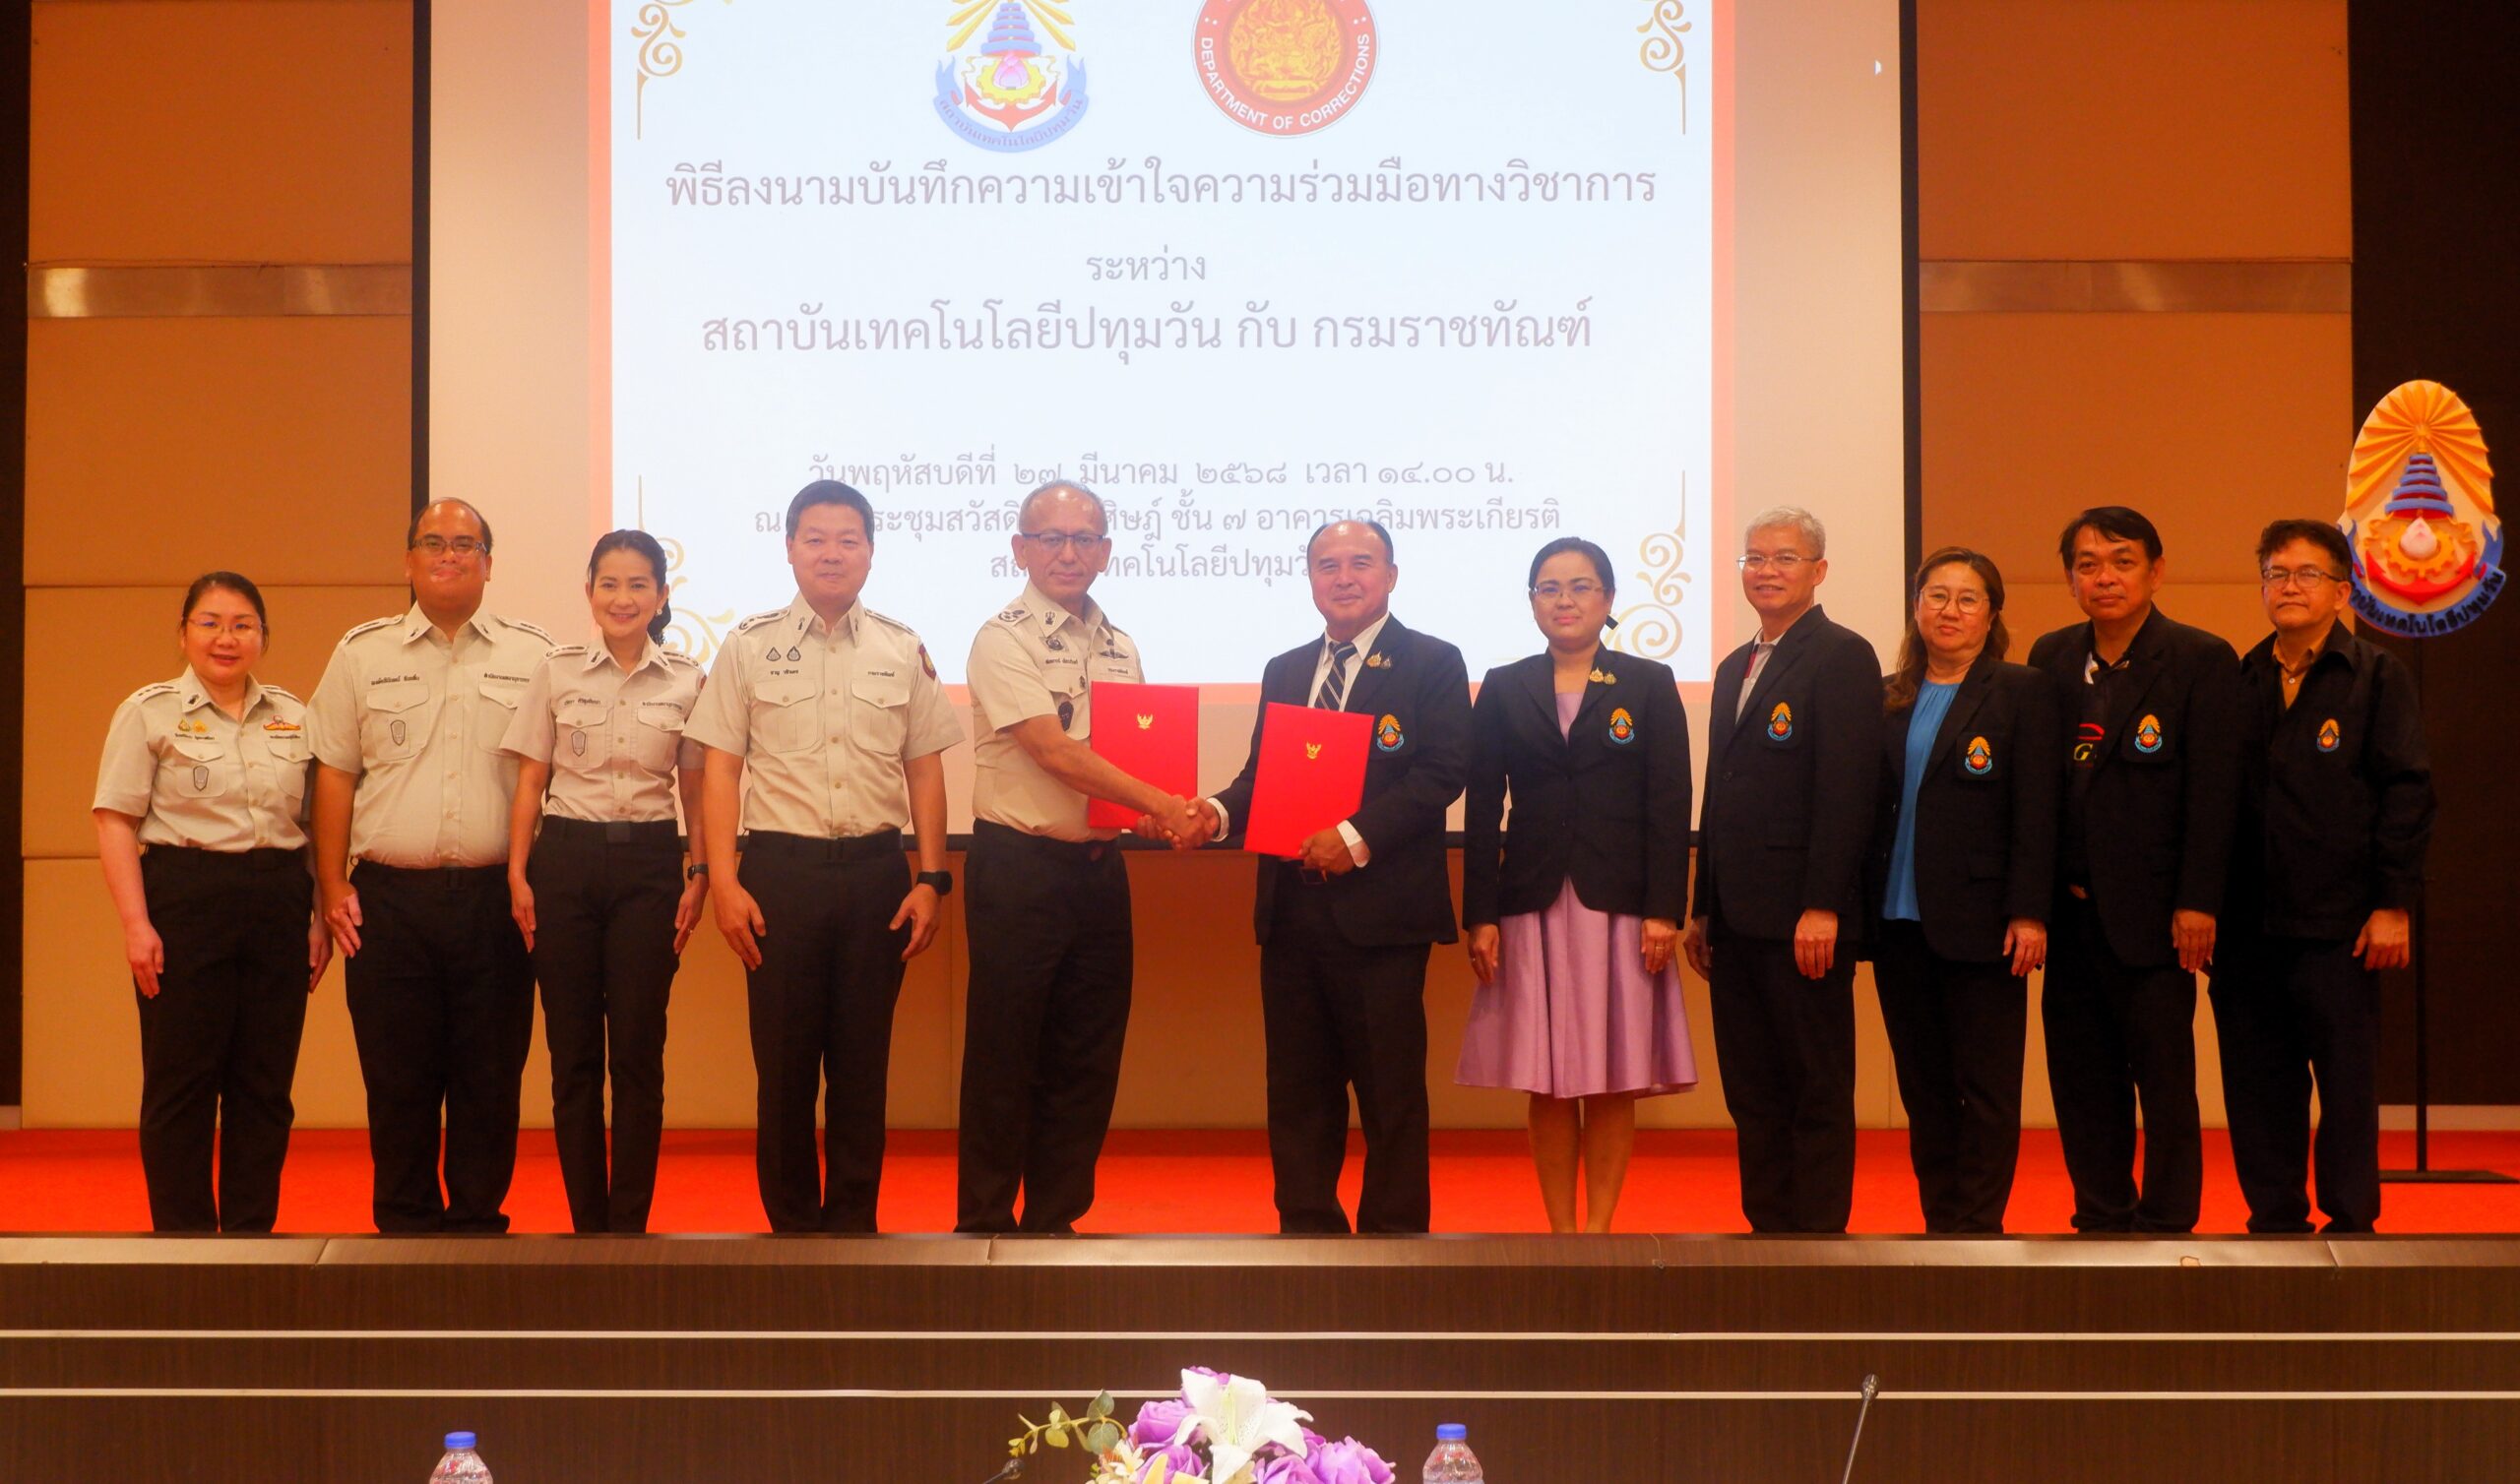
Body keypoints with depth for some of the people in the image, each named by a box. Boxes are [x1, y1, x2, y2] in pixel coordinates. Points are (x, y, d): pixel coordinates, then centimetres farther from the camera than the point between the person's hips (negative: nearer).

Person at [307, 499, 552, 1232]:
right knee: (397, 1076, 4)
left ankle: (479, 1221, 13)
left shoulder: (534, 655, 7)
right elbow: (334, 774, 9)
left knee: (490, 1075, 2)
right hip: (390, 896, 1)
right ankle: (406, 1225, 14)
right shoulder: (363, 654, 9)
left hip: (495, 897, 0)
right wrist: (333, 888, 3)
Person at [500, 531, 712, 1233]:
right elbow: (530, 782, 6)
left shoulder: (687, 680, 4)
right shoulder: (557, 671, 4)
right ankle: (587, 1224, 12)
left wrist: (700, 876, 0)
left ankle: (629, 1225, 8)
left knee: (637, 1055, -1)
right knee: (573, 1053, 3)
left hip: (648, 862, 0)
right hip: (565, 859, 0)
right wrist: (518, 874, -1)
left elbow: (694, 791, 8)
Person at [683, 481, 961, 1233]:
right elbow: (721, 769, 2)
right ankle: (791, 1222, 16)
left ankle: (853, 1221, 16)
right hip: (779, 867, -1)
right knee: (784, 1058, 4)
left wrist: (931, 880, 2)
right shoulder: (749, 646, 3)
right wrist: (724, 881, -6)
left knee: (863, 1060, 6)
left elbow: (924, 770, 9)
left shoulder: (903, 649, 7)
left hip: (877, 869, 1)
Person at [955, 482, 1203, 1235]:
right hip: (1019, 868, -6)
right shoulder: (1004, 640, -8)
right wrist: (1160, 803, -22)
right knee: (1005, 1055, 1)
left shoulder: (1118, 646, 13)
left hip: (1098, 866, 6)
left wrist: (1172, 813, -7)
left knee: (1087, 1057, 10)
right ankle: (984, 1223, 12)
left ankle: (1055, 1217, 20)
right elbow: (1054, 751, -18)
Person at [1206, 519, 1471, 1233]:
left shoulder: (1433, 664, -1)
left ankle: (1393, 1233, 9)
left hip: (1380, 911, -5)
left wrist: (1358, 835, -20)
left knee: (1389, 1087, 0)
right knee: (1297, 1083, 10)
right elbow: (1261, 775, 14)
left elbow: (1441, 774, -11)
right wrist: (1217, 812, -8)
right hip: (1292, 908, 6)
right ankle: (1306, 1226, 19)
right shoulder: (1284, 671, 17)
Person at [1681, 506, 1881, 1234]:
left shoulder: (1841, 656, -6)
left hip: (1802, 919, -8)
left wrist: (1821, 908, -20)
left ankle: (1819, 1233, 6)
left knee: (1817, 1088, 0)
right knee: (1751, 1092, 11)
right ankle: (1766, 1227, 17)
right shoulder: (1735, 667, 19)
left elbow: (1847, 789, -14)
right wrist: (1703, 907, 15)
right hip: (1739, 917, 8)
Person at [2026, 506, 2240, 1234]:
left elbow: (2214, 791, -8)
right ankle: (2101, 1221, 20)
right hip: (2072, 911, 5)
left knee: (2165, 1078, 0)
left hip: (2152, 913, -5)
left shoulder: (2202, 661, -4)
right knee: (2082, 1078, 10)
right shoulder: (2051, 658, 10)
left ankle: (2167, 1226, 9)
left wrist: (2197, 905, -13)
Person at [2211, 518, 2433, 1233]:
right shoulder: (2238, 682, 11)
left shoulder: (2377, 677, 1)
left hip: (2339, 926, -4)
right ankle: (2274, 1220, 16)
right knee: (2257, 1081, 7)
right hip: (2247, 925, 4)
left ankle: (2351, 1221, 12)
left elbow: (2407, 793, -4)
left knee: (2346, 1079, 2)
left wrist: (2393, 905, -9)